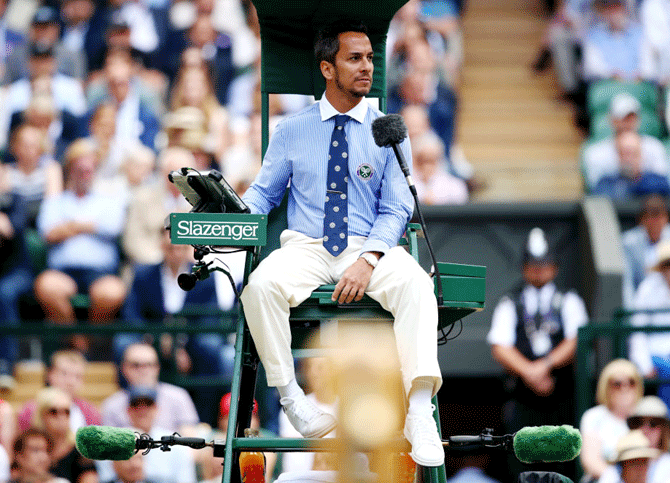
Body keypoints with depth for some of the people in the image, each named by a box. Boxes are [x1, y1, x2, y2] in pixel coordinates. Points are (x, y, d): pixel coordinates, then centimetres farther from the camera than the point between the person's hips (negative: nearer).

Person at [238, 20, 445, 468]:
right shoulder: (293, 130, 12)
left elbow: (397, 209, 3)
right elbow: (263, 193, 14)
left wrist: (367, 261, -15)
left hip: (370, 247, -1)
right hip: (306, 247, 1)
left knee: (415, 282, -34)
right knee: (260, 283, -33)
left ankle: (419, 411, -42)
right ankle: (290, 395, -19)